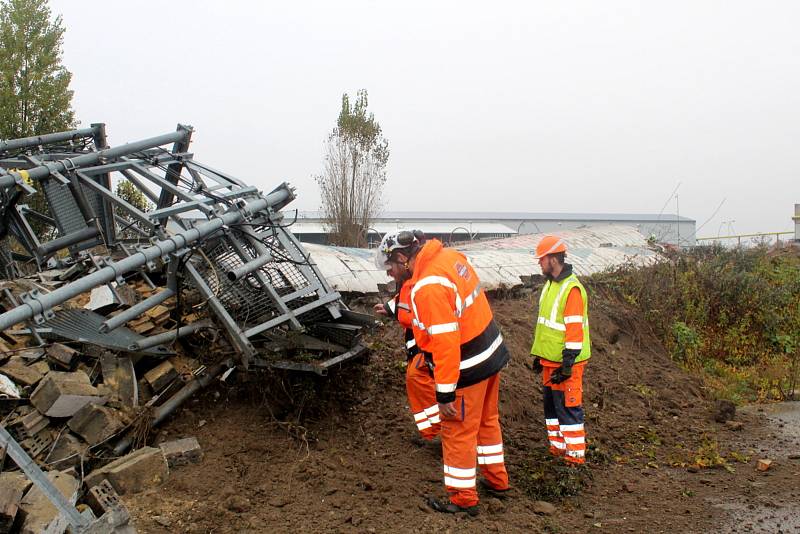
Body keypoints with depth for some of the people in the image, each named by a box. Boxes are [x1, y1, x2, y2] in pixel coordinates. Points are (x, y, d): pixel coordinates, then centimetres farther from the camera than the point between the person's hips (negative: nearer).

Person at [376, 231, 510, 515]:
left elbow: (445, 342, -29)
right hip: (492, 353, 9)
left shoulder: (428, 287, -28)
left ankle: (463, 499, 22)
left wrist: (445, 394, -22)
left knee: (458, 433, 7)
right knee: (487, 420, 24)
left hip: (468, 369, -9)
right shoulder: (451, 256, -1)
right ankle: (496, 480, 40)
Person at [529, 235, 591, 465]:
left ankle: (575, 454, 8)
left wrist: (567, 364, -22)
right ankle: (558, 448, 27)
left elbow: (574, 329, -21)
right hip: (550, 360, 9)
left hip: (565, 362, -9)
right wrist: (539, 355, 21)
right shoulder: (550, 284, 12)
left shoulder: (572, 289, -19)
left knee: (567, 407, -2)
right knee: (551, 404, 16)